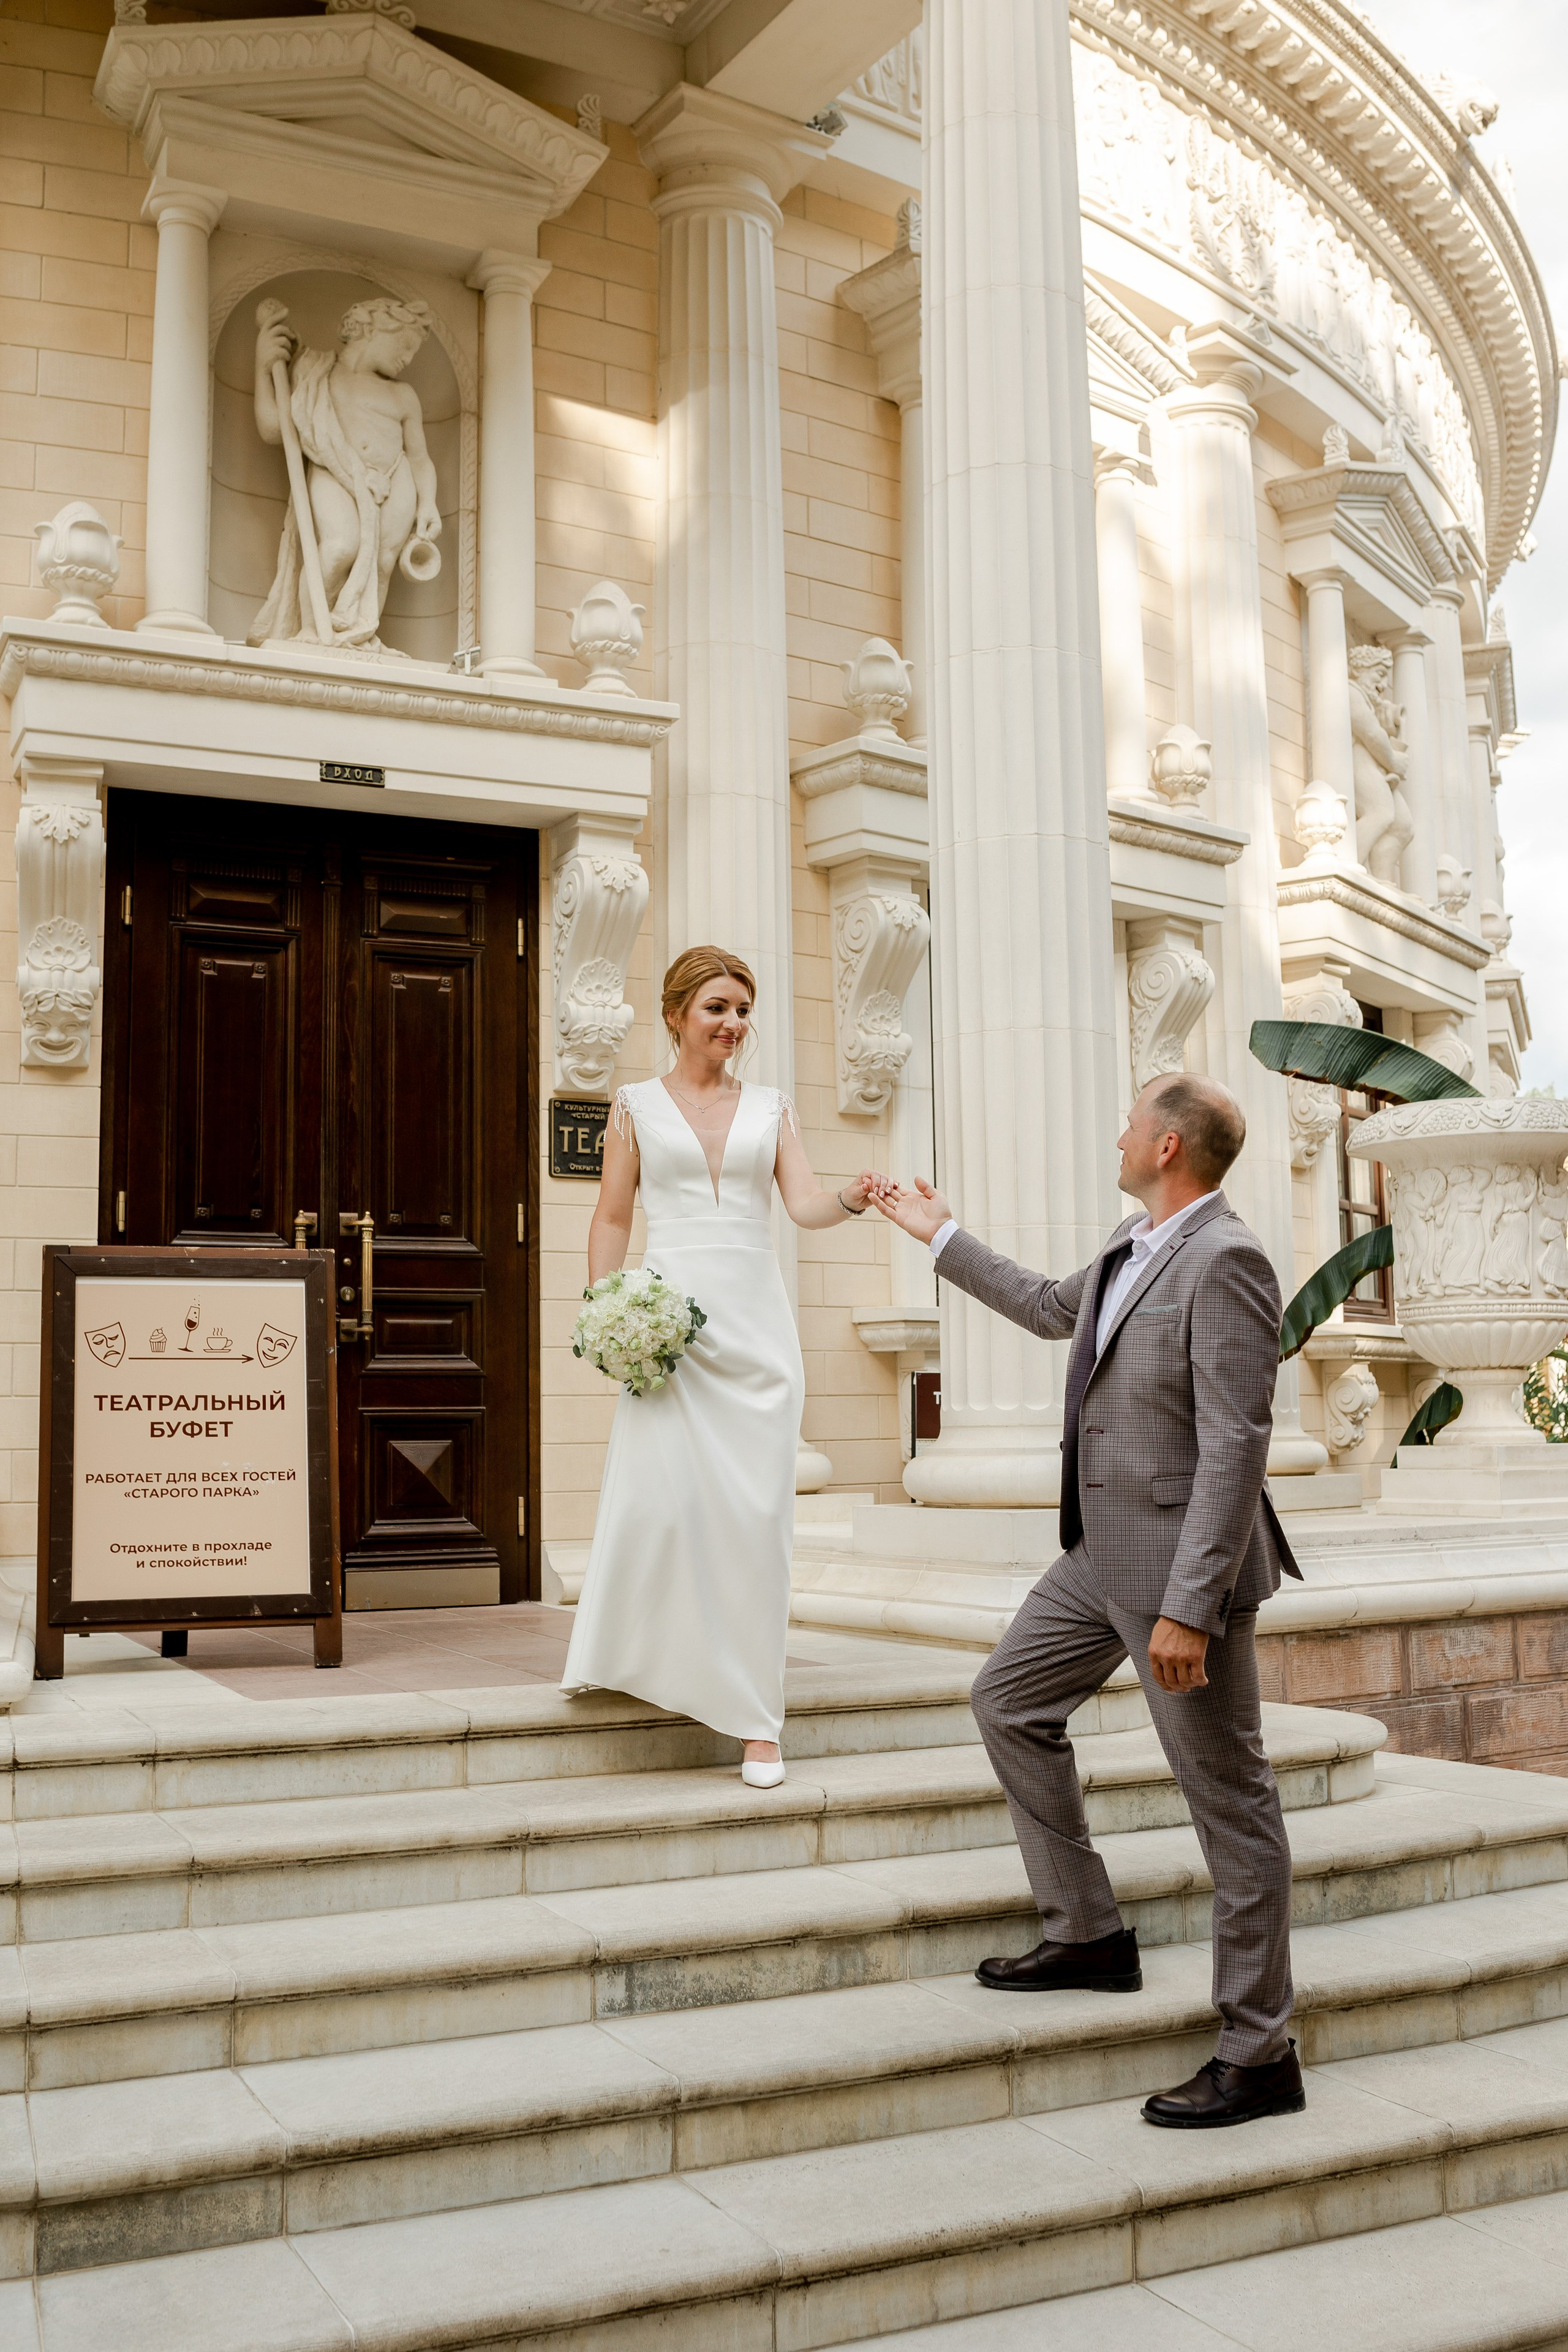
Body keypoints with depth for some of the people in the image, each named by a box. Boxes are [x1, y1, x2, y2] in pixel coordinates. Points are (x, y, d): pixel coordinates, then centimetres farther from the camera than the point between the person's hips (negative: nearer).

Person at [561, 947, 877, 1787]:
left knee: (756, 1511, -2)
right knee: (658, 1497, -9)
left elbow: (803, 1203, 0)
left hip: (753, 1317, 1)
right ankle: (627, 1657, 17)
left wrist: (850, 1200, -22)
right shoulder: (637, 1106, 9)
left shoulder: (771, 1108, 12)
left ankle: (754, 1713, 3)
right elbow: (611, 1220, 8)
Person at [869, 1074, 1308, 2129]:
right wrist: (942, 1234, 36)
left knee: (1231, 1804, 0)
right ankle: (1089, 1934, 29)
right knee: (1010, 1701, 19)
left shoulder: (1225, 1261, -20)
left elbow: (1235, 1446, -24)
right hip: (1103, 1555, 10)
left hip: (1182, 1564, -10)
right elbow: (1051, 1308, 30)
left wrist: (1188, 1607, -26)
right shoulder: (1135, 1247, 10)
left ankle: (1260, 2056, 12)